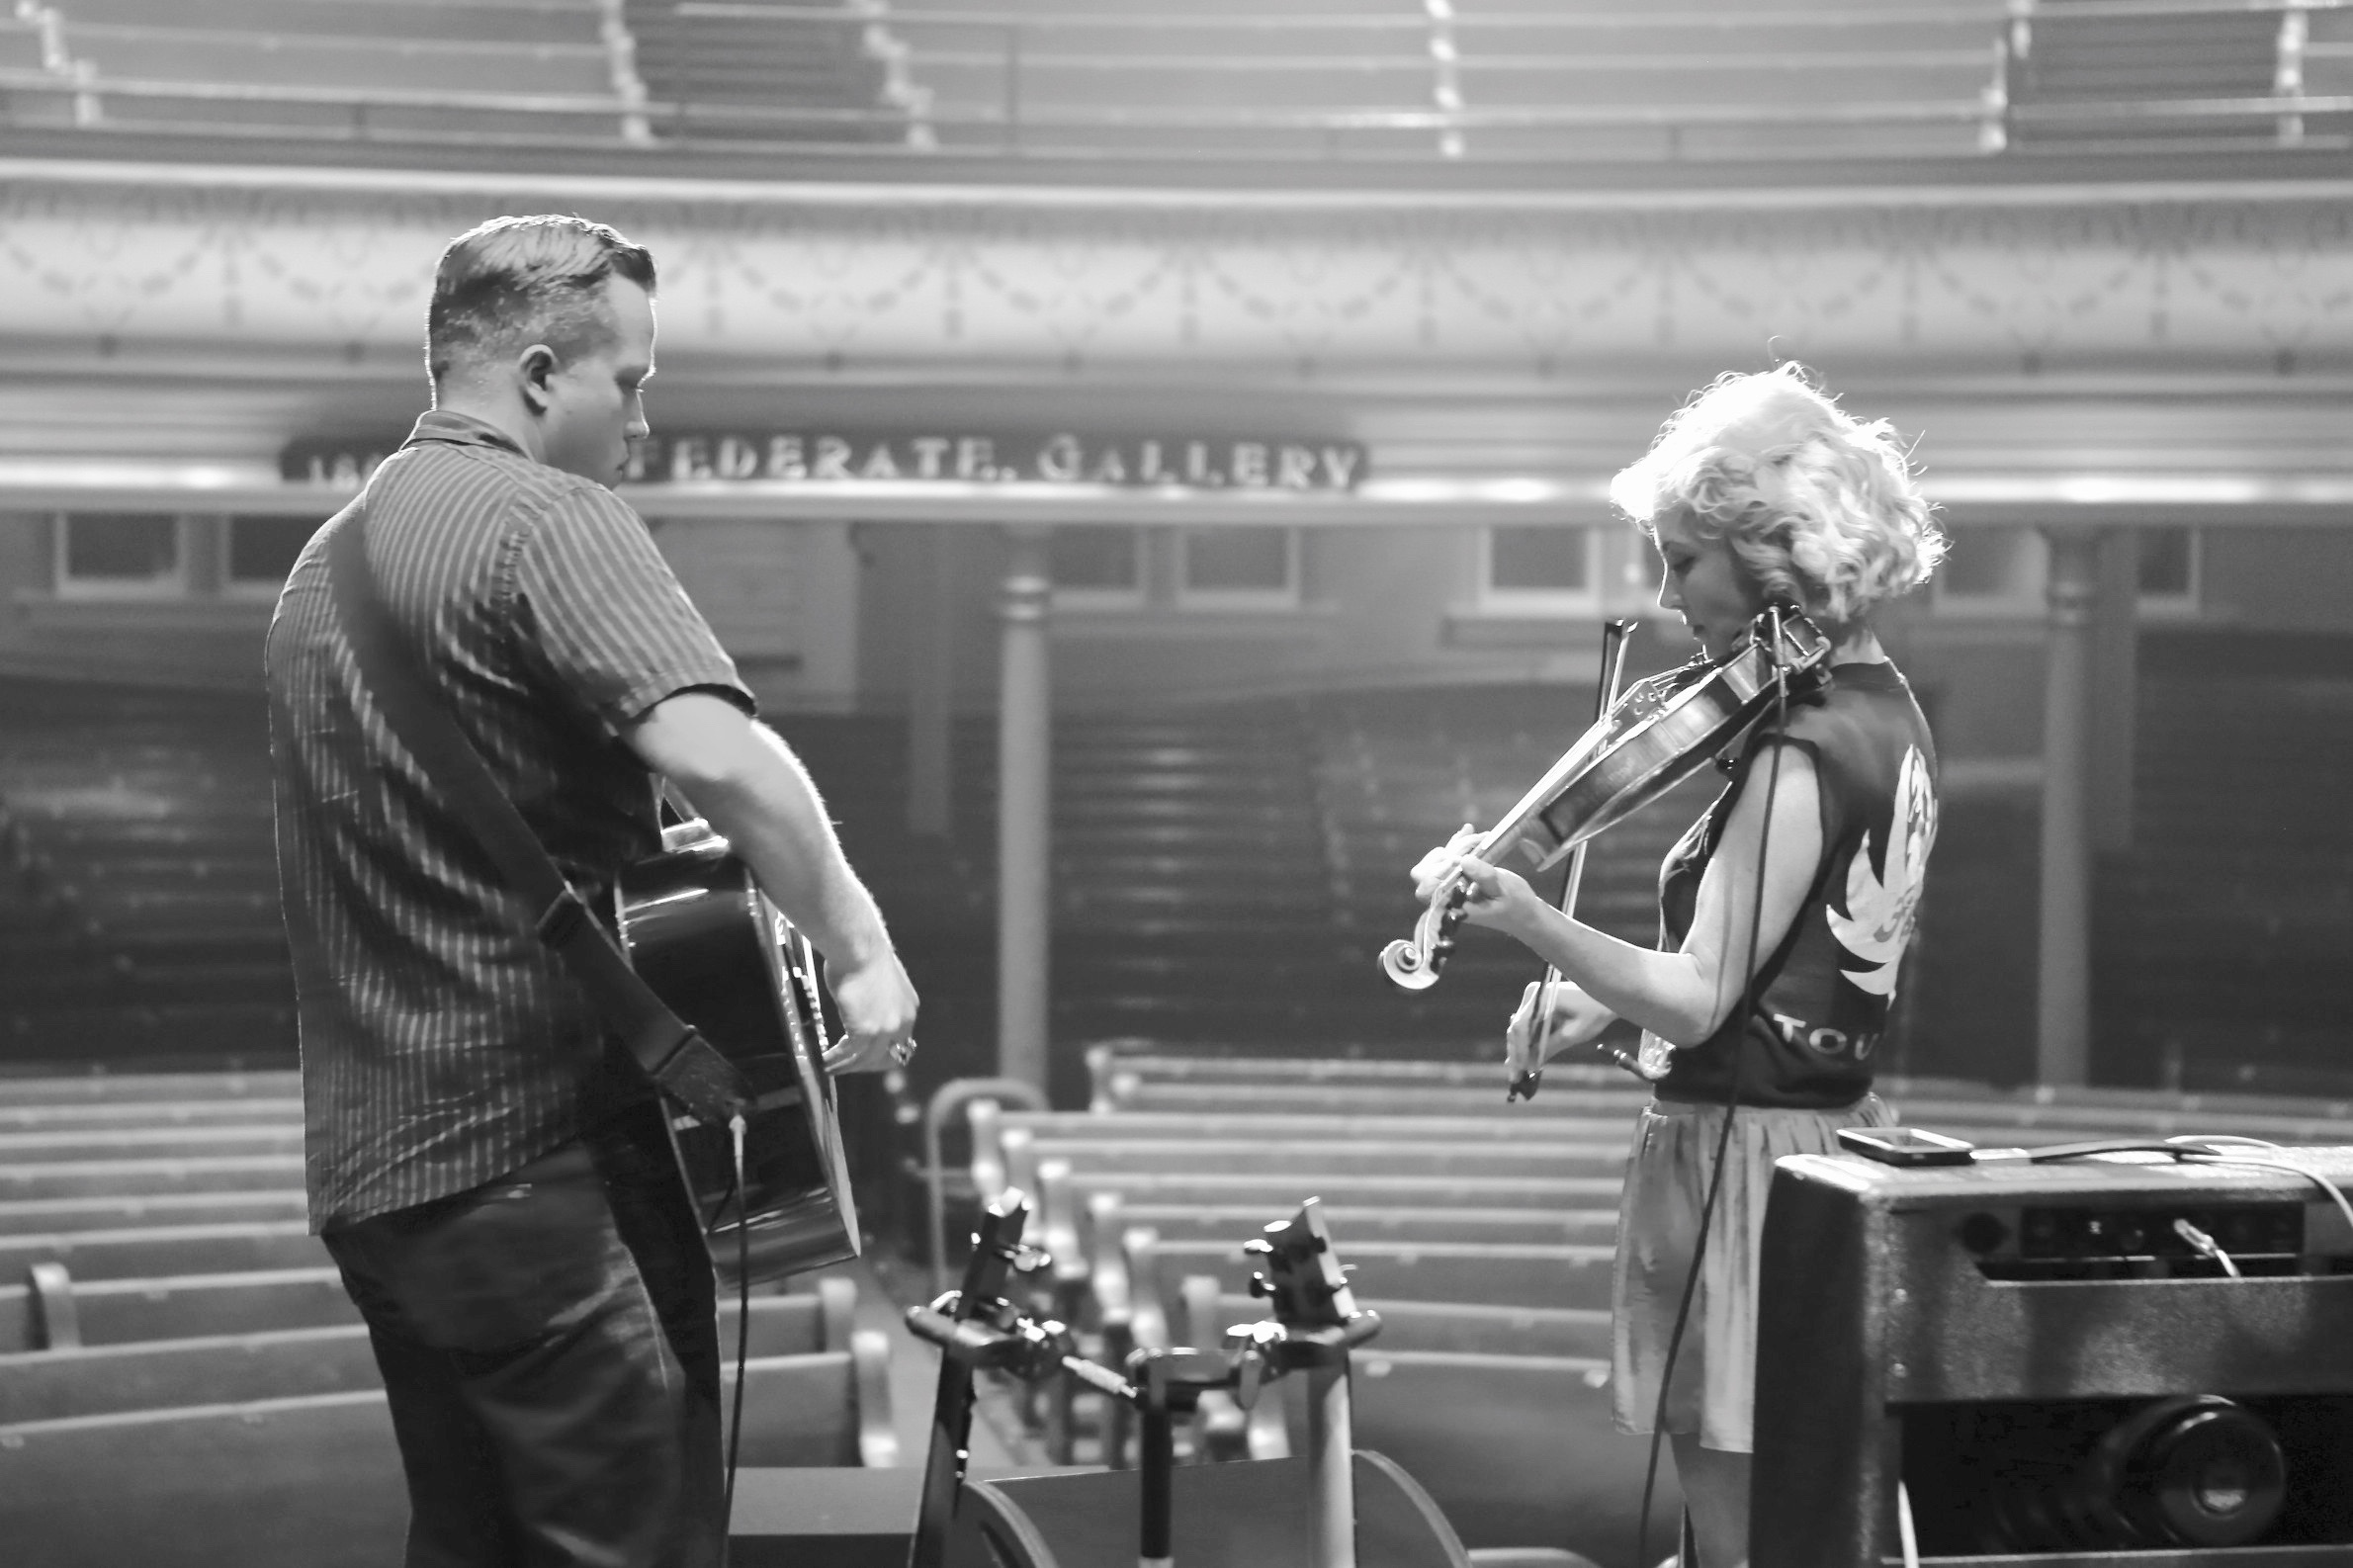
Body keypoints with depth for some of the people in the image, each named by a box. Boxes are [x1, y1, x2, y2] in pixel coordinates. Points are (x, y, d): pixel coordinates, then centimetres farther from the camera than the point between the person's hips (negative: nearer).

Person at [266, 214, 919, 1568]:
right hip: (542, 1150, -9)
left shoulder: (326, 561, 17)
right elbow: (714, 753, -27)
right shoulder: (547, 518, -11)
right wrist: (862, 949, -17)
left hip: (371, 1171, 9)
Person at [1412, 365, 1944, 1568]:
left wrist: (1528, 919, -31)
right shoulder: (1885, 713, 9)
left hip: (1743, 1154, -10)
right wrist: (1609, 994, 6)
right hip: (1830, 1134, 10)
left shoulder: (1797, 754, -20)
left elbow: (1699, 1002, -21)